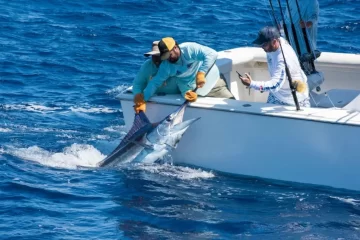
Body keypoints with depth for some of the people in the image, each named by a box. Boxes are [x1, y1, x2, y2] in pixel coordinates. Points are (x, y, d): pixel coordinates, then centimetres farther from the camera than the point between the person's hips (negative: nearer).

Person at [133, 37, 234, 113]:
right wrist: (143, 98, -21)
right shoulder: (166, 66, -9)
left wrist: (201, 73, -46)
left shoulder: (189, 49, -25)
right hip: (192, 90, 4)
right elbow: (155, 82, -8)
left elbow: (212, 54, -35)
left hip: (212, 83, -4)